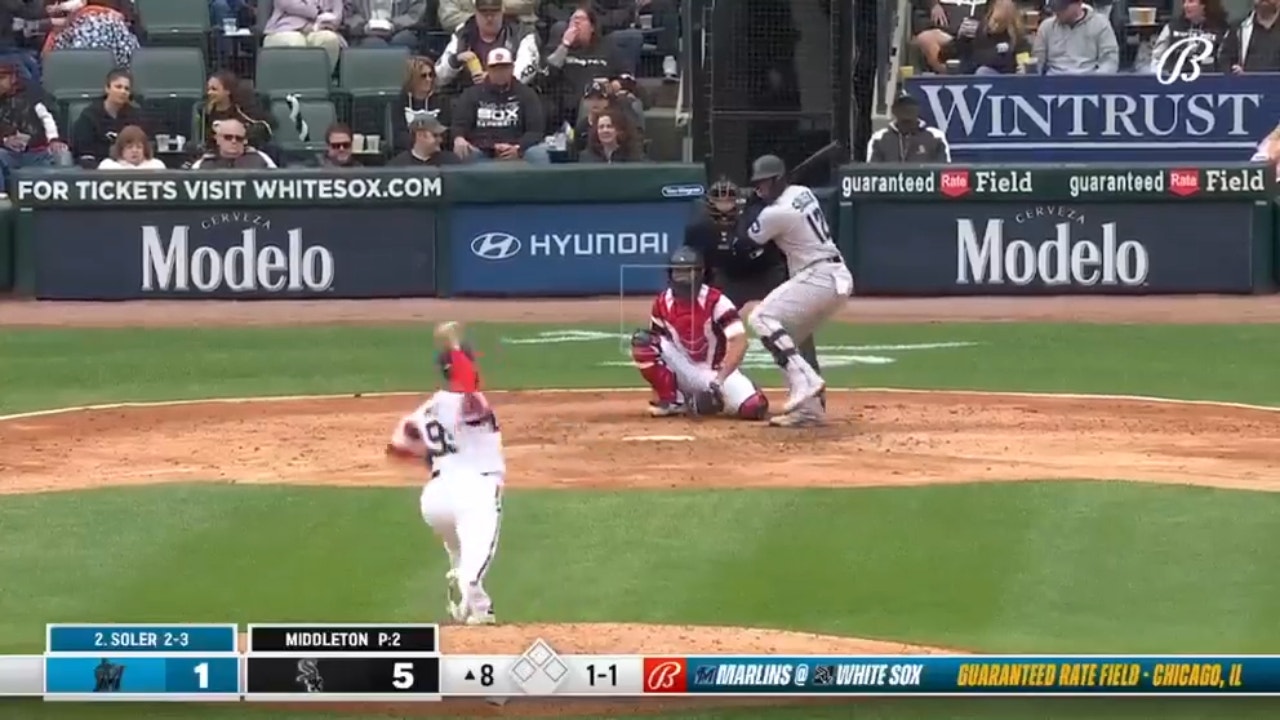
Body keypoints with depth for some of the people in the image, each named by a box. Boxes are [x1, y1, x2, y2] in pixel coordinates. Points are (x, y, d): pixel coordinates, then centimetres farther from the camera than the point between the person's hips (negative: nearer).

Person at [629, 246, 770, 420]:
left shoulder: (715, 301, -18)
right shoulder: (662, 303, -5)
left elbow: (739, 342, -27)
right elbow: (657, 342, 7)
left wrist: (719, 380, -36)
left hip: (718, 370, -2)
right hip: (686, 371, 2)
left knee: (753, 407, -28)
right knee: (643, 341, -22)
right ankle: (672, 400, -8)